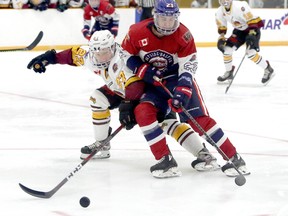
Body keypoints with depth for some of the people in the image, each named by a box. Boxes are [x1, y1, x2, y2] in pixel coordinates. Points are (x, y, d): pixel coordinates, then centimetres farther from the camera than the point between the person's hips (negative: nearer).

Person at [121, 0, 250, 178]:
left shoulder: (183, 35, -17)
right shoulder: (137, 32, -14)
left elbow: (188, 67, -17)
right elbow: (126, 55, 1)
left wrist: (182, 92, -31)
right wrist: (143, 70, -15)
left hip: (178, 79, -2)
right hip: (152, 83, 2)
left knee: (199, 118, -15)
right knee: (143, 111, -23)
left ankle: (233, 158, -9)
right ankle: (165, 159, -13)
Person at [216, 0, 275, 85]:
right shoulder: (220, 11, -6)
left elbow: (252, 20, -32)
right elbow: (221, 26, 7)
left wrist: (252, 34, -39)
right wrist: (221, 37, -2)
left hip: (253, 29, -7)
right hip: (239, 30, 7)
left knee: (250, 52, -24)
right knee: (227, 48, -3)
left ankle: (268, 70, -10)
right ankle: (229, 72, 18)